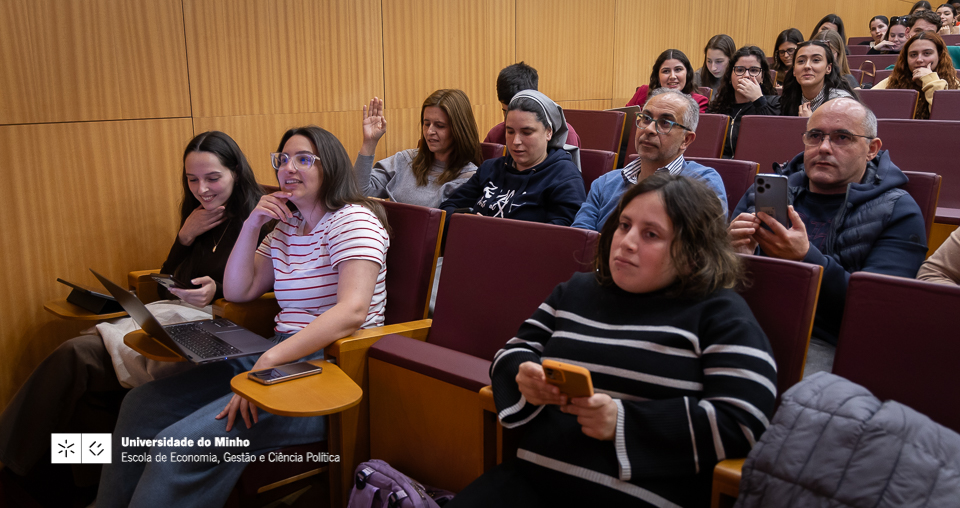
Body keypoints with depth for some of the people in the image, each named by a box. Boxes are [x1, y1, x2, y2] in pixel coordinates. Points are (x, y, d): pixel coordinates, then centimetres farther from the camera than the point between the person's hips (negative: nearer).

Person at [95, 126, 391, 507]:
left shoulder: (353, 220, -11)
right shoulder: (287, 227, 17)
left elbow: (352, 310, -26)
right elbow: (238, 292, 16)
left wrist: (269, 361, -34)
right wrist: (251, 225, 2)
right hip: (281, 355, 9)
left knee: (184, 444, -23)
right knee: (143, 404, 3)